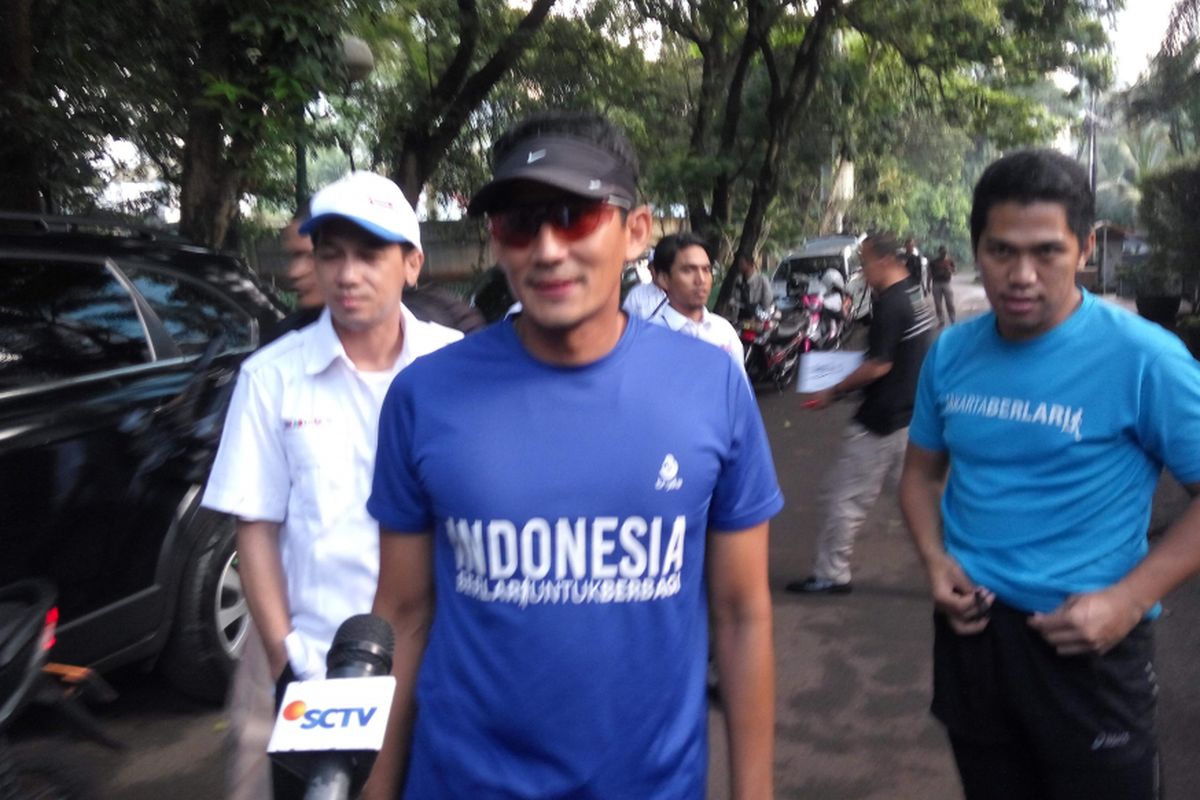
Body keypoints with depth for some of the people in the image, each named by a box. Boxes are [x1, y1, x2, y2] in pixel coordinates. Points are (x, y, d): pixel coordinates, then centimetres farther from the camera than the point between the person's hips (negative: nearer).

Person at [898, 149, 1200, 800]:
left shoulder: (1142, 357, -15)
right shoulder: (950, 353, 0)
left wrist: (1129, 600, -19)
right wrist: (934, 560, -4)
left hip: (1086, 642, -4)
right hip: (969, 630, 5)